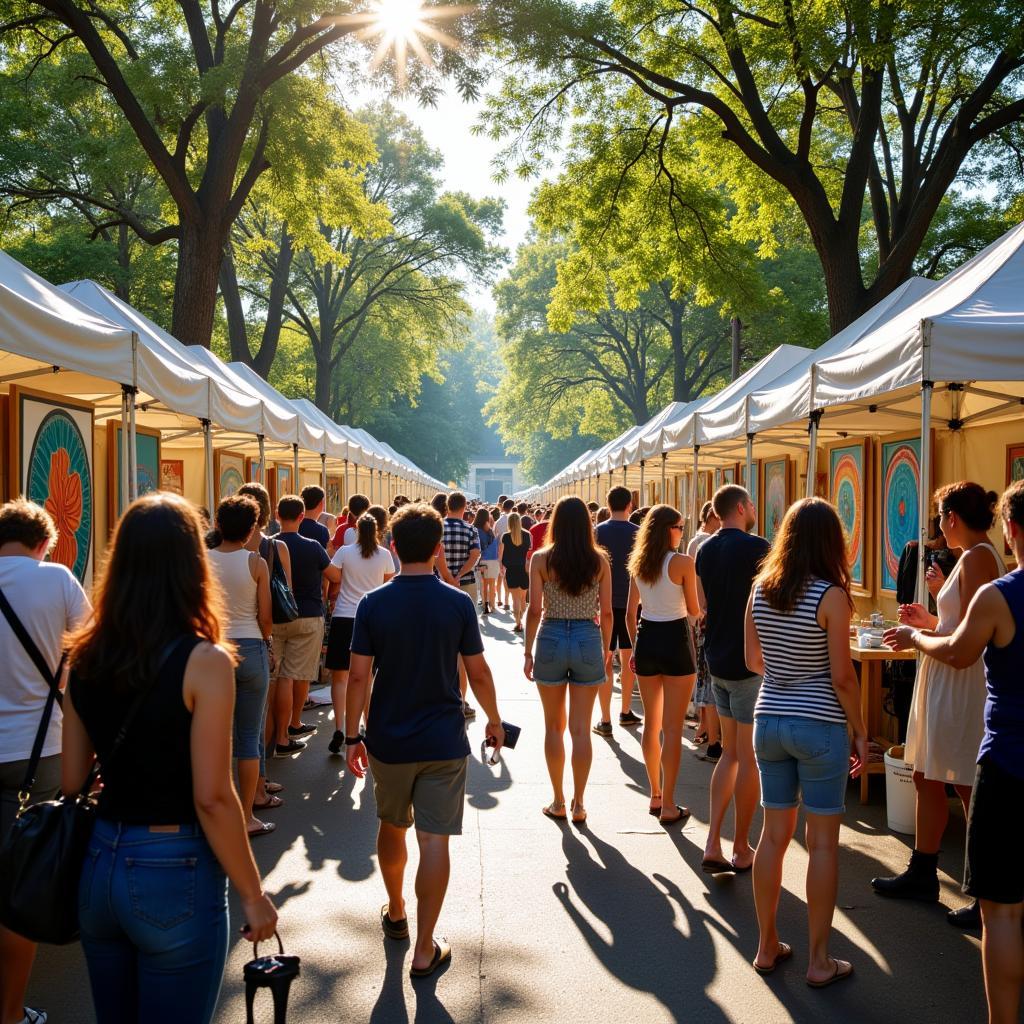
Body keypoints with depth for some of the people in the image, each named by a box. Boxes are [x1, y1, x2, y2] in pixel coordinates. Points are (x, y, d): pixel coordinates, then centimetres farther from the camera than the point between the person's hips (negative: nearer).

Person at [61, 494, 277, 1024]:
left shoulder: (86, 658, 0)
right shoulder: (203, 661, -17)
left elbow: (71, 781, 6)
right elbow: (212, 798, -17)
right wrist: (254, 896, -8)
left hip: (98, 864, 6)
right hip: (173, 872, -5)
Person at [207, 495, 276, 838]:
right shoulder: (256, 562, -8)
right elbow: (265, 618, -5)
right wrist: (267, 641, 13)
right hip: (250, 650, -2)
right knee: (249, 736, 5)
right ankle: (247, 817, 10)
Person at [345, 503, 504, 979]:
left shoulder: (373, 604, -7)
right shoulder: (458, 603, -9)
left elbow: (358, 676, -7)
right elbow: (478, 674, -3)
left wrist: (352, 736, 3)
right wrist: (494, 722, 12)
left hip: (388, 741, 2)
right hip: (443, 742, -2)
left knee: (392, 827, 22)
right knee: (434, 839, 2)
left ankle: (395, 912, 41)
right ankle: (424, 949, 4)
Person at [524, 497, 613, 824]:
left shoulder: (541, 559, -6)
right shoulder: (599, 560, -2)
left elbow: (535, 610, -8)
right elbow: (606, 613, 0)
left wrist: (528, 652, 2)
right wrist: (606, 649, 13)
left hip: (551, 639, -1)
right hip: (588, 640, 1)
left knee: (554, 726, 12)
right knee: (581, 728, 7)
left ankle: (558, 801, 19)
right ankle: (578, 804, 11)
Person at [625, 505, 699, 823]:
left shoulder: (638, 564, 5)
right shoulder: (683, 562, -12)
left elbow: (630, 613, 8)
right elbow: (694, 609, -4)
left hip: (646, 641, 6)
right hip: (675, 641, -6)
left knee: (651, 723, 17)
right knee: (672, 728, -1)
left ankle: (656, 796, 27)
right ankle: (668, 806, 1)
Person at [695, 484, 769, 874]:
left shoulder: (705, 551, 9)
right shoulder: (756, 548, -14)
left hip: (718, 661, 7)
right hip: (750, 663, -7)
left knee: (730, 752, 16)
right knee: (749, 758, 3)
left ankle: (713, 842, 11)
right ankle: (742, 850, 11)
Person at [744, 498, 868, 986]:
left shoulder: (760, 589, 1)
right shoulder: (831, 596, -14)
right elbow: (842, 677, -13)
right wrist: (860, 732, -1)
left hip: (769, 721, 5)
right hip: (819, 726, -5)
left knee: (774, 834, 14)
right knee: (822, 843, 5)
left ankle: (767, 946, 23)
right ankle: (819, 961, 13)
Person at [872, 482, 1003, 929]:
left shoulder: (978, 557, -17)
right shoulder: (975, 556, 13)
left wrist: (920, 637, -11)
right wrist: (930, 621, 19)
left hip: (962, 686, -11)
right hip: (943, 683, 11)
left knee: (970, 790, -3)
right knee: (926, 779, 18)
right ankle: (921, 874, 30)